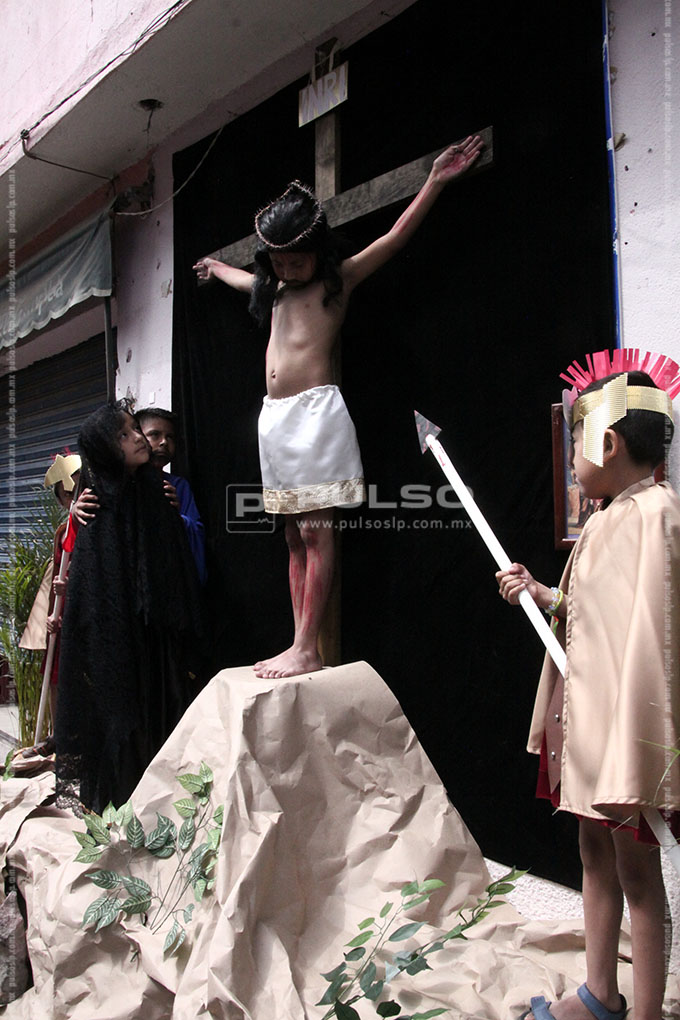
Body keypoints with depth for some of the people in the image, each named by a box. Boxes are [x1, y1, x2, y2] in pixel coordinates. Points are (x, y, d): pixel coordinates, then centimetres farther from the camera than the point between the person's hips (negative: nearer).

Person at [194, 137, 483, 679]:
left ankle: (307, 649, -8)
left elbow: (397, 235, -2)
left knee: (316, 534, -9)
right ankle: (301, 646, 9)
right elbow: (245, 279, 44)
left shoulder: (338, 280, 3)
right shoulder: (275, 289, 21)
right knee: (295, 538, 5)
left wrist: (436, 180, -7)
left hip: (315, 412, -7)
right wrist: (215, 267, 62)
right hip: (276, 418, 8)